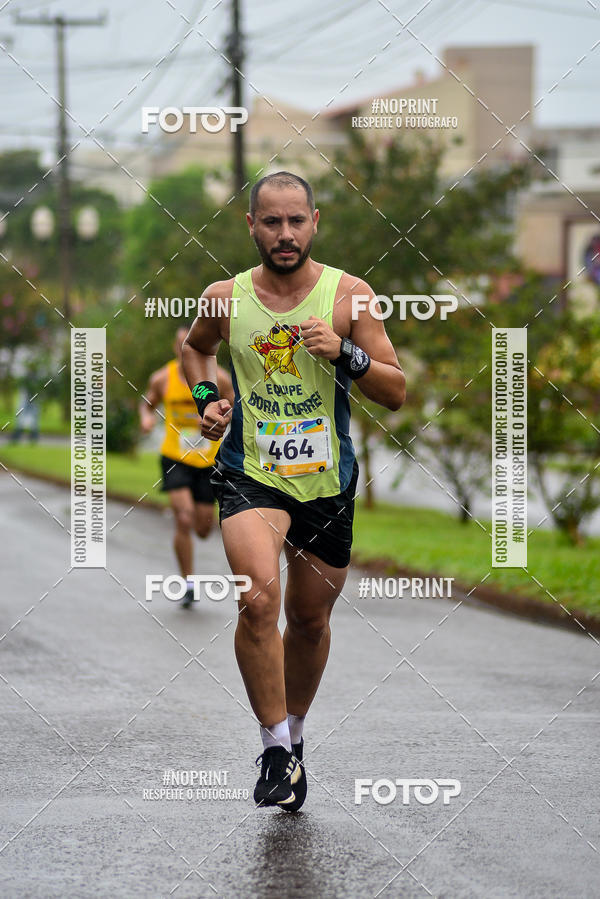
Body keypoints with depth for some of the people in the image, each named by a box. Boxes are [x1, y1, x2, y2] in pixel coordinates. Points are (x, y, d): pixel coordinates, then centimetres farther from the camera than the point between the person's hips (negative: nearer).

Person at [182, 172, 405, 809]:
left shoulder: (348, 295, -5)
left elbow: (396, 392, -3)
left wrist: (345, 354, -20)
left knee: (310, 617, 15)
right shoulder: (225, 298, -1)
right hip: (249, 475, -1)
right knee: (259, 598, -25)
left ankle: (294, 731, 40)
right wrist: (206, 396, 3)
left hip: (327, 480, 1)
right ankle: (277, 749, -15)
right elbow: (195, 346, 22)